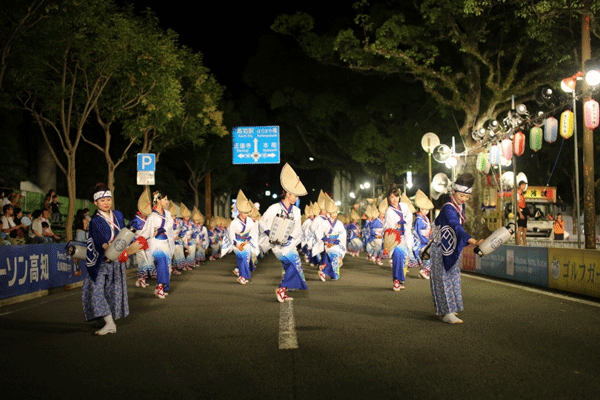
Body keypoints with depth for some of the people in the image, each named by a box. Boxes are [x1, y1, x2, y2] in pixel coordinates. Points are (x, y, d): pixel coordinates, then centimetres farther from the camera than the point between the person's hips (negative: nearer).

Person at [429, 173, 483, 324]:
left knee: (453, 276, 15)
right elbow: (457, 228, -39)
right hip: (441, 248, -9)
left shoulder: (460, 206, 4)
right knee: (444, 278, -8)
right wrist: (473, 241, -50)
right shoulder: (448, 208, -25)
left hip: (452, 248, 9)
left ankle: (448, 309, 26)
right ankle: (447, 313, -9)